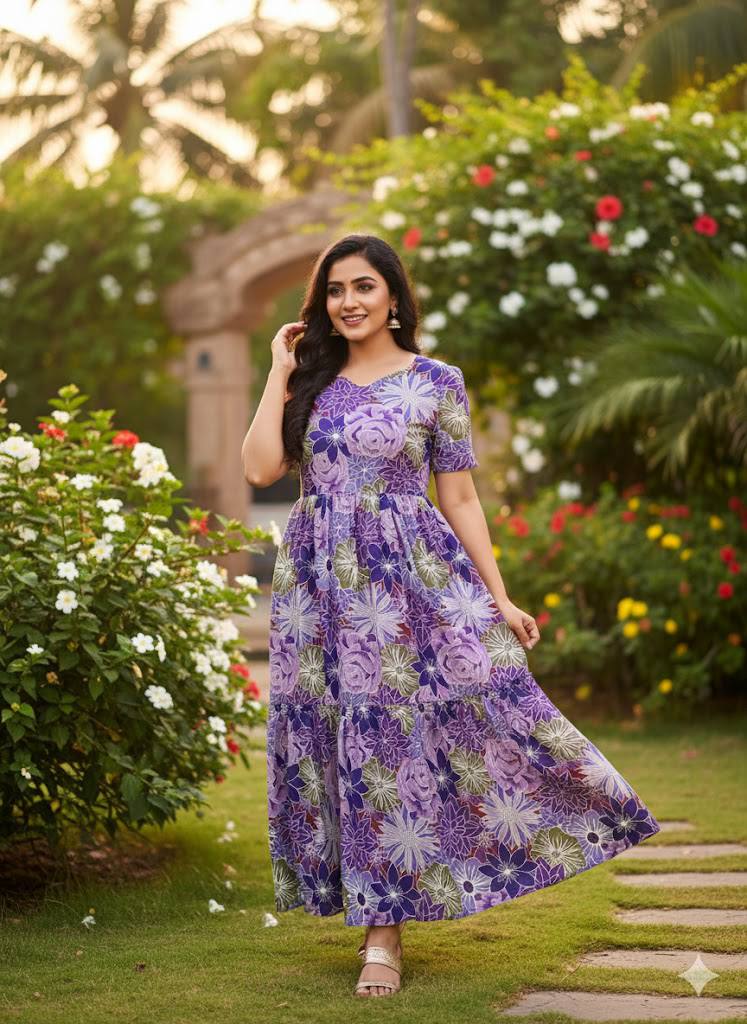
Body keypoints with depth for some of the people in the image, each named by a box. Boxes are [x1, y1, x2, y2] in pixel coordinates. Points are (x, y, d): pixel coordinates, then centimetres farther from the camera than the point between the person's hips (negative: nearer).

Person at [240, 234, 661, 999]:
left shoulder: (435, 382, 2)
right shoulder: (312, 381, 10)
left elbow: (459, 497, 2)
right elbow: (261, 468, -3)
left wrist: (500, 600, -2)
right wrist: (280, 372, 2)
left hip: (409, 580, -3)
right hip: (319, 587, 3)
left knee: (393, 736, -6)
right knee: (343, 742, 4)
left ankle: (382, 932, 2)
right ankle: (382, 919, 15)